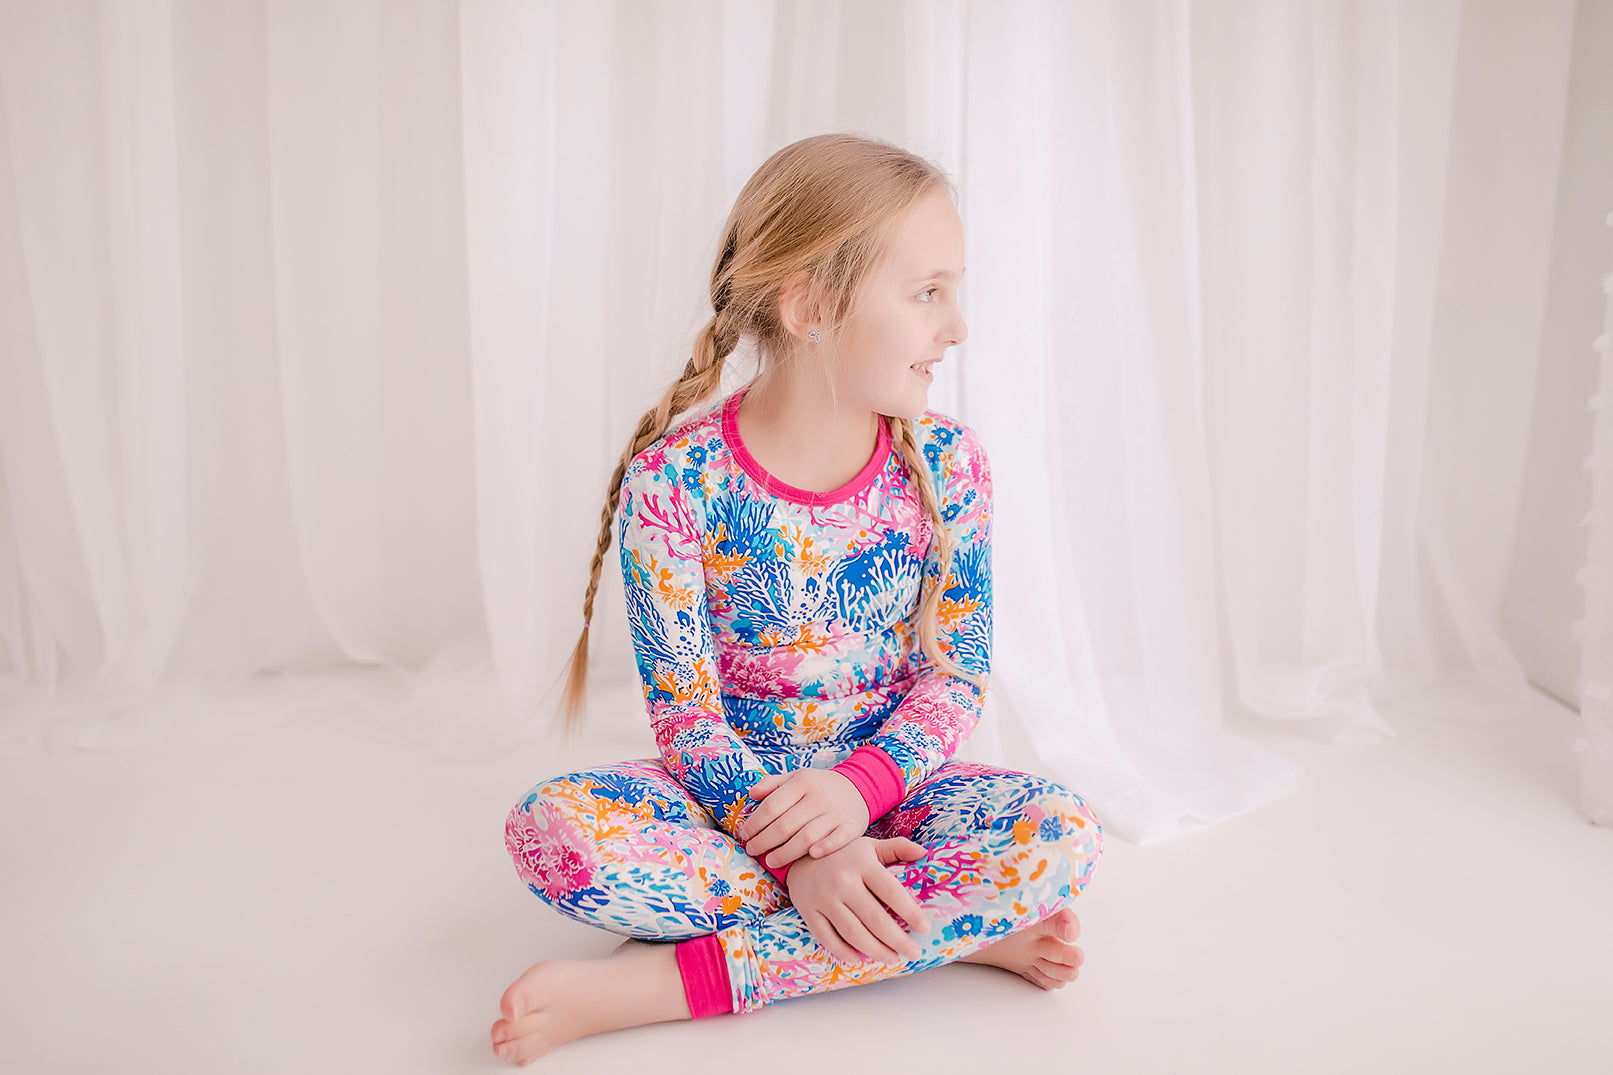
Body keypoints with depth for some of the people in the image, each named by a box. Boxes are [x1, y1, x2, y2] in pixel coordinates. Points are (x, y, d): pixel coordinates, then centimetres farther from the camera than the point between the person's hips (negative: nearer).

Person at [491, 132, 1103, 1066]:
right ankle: (949, 929, -23)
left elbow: (957, 674, -5)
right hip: (731, 790, -1)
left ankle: (669, 980, -26)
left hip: (885, 780, 2)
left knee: (1064, 832, -28)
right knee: (553, 828, -31)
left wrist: (858, 785, -24)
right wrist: (795, 853, -28)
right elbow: (684, 709, -14)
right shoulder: (674, 478, -14)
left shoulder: (945, 465, -6)